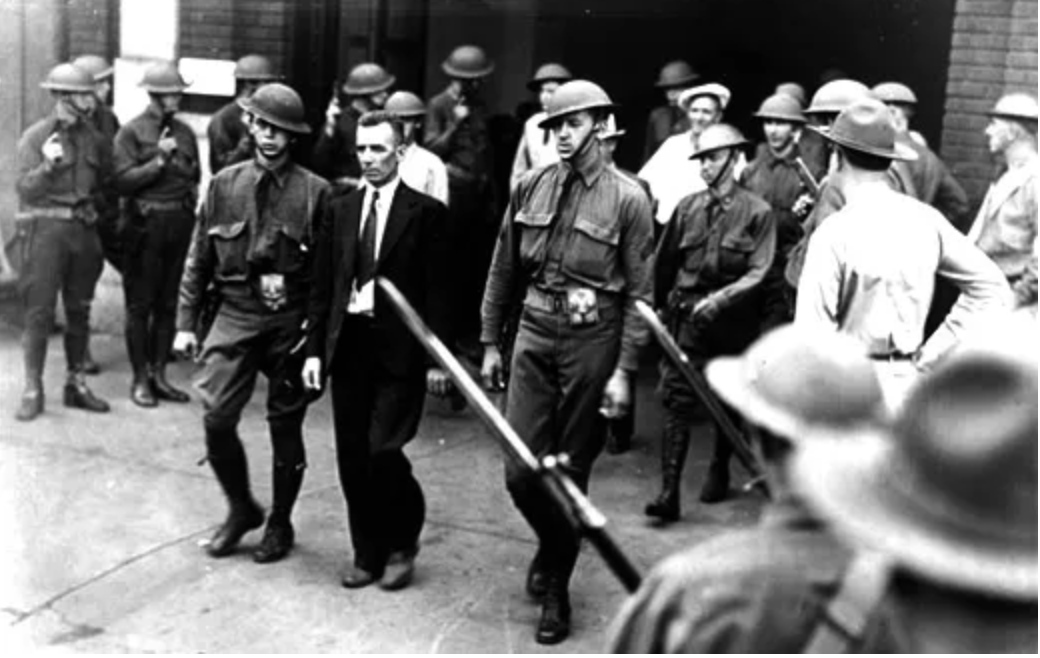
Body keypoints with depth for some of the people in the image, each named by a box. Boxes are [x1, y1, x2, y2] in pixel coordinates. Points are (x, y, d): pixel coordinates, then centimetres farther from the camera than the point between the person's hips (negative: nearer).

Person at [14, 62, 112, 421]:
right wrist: (47, 165, -27)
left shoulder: (93, 137, 8)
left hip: (85, 228, 5)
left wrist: (93, 206, 11)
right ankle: (32, 389, 4)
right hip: (49, 228, -5)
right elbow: (25, 189, -13)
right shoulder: (36, 136, -6)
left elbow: (106, 180, 22)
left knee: (79, 310, 11)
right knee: (40, 310, -4)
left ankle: (76, 384, 21)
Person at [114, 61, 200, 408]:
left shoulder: (185, 132, 11)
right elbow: (123, 181, -13)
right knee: (140, 304, 2)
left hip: (180, 222, 5)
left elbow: (195, 176, 22)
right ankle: (140, 379, 9)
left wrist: (191, 195, 5)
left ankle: (159, 373, 18)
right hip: (146, 223, -5)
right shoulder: (131, 131, -5)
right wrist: (159, 160, -17)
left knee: (168, 302, 9)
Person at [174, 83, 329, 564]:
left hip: (291, 322, -1)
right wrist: (186, 321, 4)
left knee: (286, 426, 7)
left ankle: (280, 524, 27)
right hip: (235, 315, 2)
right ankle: (241, 508, 18)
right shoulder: (224, 185, 5)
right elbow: (199, 258, 8)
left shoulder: (315, 191, -3)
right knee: (216, 417, -8)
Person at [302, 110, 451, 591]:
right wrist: (315, 348, 4)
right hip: (348, 344, 5)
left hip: (398, 349, -4)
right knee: (352, 456, 7)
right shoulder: (340, 210, 11)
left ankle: (403, 542, 16)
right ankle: (368, 553, 22)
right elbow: (322, 286, 11)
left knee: (383, 451, -10)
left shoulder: (425, 212, -2)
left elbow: (437, 291, -4)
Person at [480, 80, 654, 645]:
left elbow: (639, 293, -6)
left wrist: (623, 370, -10)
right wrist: (490, 343, 11)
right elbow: (504, 271, 12)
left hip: (592, 339, -3)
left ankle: (556, 589, 24)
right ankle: (551, 542, 33)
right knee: (521, 470, -1)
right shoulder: (529, 188, 5)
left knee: (571, 472, 6)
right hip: (534, 333, 3)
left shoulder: (627, 199, -6)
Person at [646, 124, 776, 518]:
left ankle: (719, 472, 37)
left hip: (733, 319, -1)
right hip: (687, 316, 1)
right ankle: (669, 491, -10)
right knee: (677, 399, -8)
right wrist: (661, 304, 17)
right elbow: (664, 261, 14)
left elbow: (758, 273, -13)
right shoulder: (687, 208, 4)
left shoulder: (757, 212, -5)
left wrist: (720, 299, -23)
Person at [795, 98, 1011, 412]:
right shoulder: (925, 220, 1)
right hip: (907, 377, 6)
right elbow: (992, 287, 5)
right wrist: (933, 351, 5)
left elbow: (812, 334, -16)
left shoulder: (834, 233, -16)